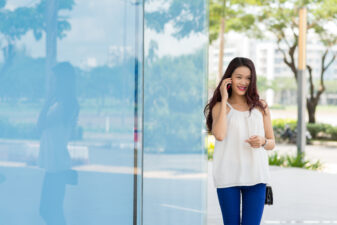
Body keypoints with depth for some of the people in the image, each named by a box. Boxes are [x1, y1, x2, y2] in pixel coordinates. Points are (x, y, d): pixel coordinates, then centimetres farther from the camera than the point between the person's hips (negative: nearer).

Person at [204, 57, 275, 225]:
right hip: (228, 177, -1)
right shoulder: (220, 107, 5)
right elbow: (219, 135, -14)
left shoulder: (260, 107, 12)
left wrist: (263, 142, -9)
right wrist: (224, 99, -7)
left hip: (255, 176, 2)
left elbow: (272, 143, 16)